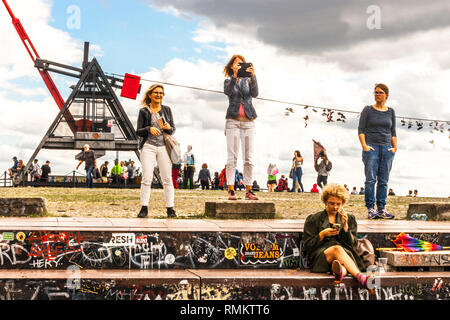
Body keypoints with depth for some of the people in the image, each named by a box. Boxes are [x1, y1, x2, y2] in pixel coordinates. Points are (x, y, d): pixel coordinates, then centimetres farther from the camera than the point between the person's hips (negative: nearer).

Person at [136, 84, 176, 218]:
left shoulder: (167, 110, 12)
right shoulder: (144, 111, 5)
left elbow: (173, 130, 14)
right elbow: (138, 131, 3)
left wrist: (169, 128, -9)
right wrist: (149, 129, -16)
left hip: (163, 147, 2)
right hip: (148, 146, -2)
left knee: (167, 179, -1)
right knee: (147, 178, -7)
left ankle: (170, 208, 2)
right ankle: (144, 208, -1)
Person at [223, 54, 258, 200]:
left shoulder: (248, 80, 13)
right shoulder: (228, 81, 11)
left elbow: (255, 93, -7)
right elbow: (227, 91, -12)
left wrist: (253, 76, -21)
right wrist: (235, 75, -24)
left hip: (248, 121, 2)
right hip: (233, 120, -2)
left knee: (248, 157, -1)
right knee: (232, 156, -8)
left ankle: (248, 190, 0)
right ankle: (231, 190, -9)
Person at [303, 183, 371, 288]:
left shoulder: (350, 219, 23)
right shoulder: (313, 219, 17)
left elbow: (352, 244, 14)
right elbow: (308, 246, 11)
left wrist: (345, 226, 0)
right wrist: (322, 234, -5)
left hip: (346, 253, 1)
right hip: (320, 256, -1)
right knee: (337, 249, -39)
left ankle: (340, 271, -75)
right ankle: (360, 277, -62)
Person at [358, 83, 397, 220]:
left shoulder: (391, 112, 15)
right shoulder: (368, 110, 5)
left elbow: (393, 132, 17)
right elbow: (361, 130, 1)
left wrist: (395, 147, 6)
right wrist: (364, 146, -10)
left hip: (387, 148, 3)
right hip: (371, 147, -3)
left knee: (384, 181, 1)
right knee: (371, 179, -9)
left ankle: (382, 209, 3)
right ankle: (371, 208, -7)